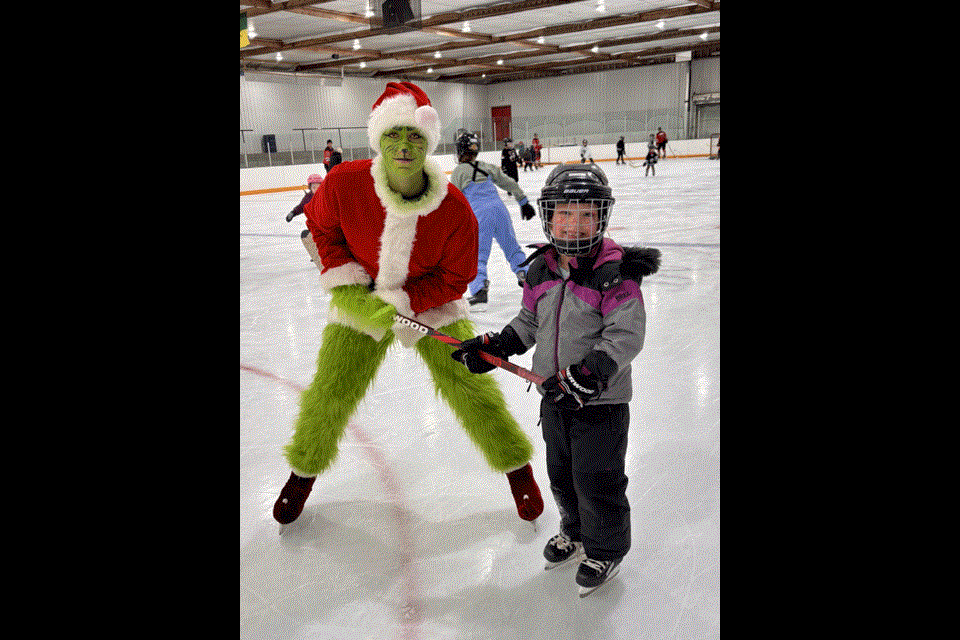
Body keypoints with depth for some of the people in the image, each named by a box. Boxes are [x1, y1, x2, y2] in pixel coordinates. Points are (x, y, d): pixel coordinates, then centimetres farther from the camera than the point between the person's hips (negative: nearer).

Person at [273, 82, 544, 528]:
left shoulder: (454, 208, -26)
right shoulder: (344, 182, -23)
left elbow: (455, 277, -15)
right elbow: (321, 226, -1)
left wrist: (398, 303, -25)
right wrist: (344, 284, -11)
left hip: (432, 302, -1)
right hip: (359, 301, 2)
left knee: (471, 387, -3)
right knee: (329, 395, 7)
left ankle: (516, 465, 22)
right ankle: (305, 469, 37)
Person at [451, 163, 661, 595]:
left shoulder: (615, 272, -18)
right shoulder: (540, 270, 2)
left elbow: (627, 334, -22)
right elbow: (528, 322, 13)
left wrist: (592, 371, -32)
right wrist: (492, 346, 2)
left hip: (600, 400, -6)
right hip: (554, 395, 7)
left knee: (596, 480, 6)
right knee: (561, 474, 21)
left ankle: (605, 548, 32)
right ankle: (574, 531, 47)